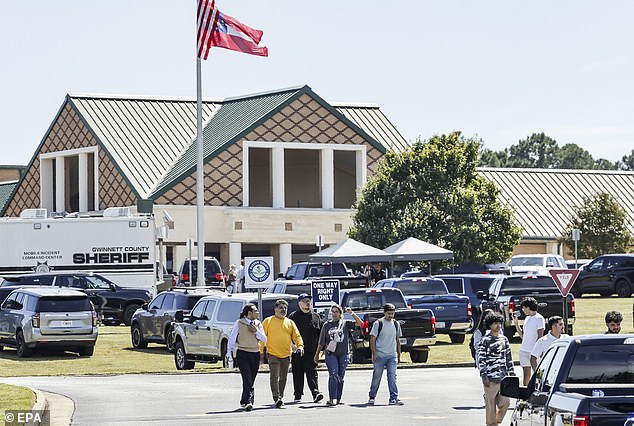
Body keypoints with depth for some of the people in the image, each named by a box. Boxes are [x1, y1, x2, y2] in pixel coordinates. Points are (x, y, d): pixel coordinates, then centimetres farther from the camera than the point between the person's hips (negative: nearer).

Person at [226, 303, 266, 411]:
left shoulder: (258, 324, 12)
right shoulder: (239, 323, -1)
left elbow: (264, 340, 9)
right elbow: (232, 339, 3)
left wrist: (256, 331, -6)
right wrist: (229, 354, -3)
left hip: (255, 354, 4)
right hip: (243, 354, -4)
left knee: (250, 380, 7)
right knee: (247, 379, -17)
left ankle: (244, 401, 23)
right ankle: (248, 402, -24)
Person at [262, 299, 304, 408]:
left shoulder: (290, 323, 14)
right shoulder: (268, 321, 3)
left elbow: (297, 336, 10)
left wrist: (300, 346, -9)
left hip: (286, 355, 4)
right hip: (273, 354, -4)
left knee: (283, 378, 11)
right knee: (274, 376, -15)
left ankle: (281, 397, 22)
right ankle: (276, 398, -22)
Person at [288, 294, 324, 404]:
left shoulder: (316, 317, 12)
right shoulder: (293, 317, 5)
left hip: (311, 351, 1)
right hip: (297, 351, 0)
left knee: (312, 372, -8)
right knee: (298, 374, 4)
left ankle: (315, 392, -16)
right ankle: (298, 396, 10)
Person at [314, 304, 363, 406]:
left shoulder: (345, 323, 8)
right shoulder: (326, 325, 10)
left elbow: (360, 323, 0)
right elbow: (321, 342, 15)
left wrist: (352, 313, -8)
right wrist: (317, 355, 17)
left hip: (343, 354, 1)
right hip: (331, 353, -1)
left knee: (340, 377, 4)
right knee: (333, 376, -15)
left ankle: (338, 399, 12)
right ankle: (332, 399, -21)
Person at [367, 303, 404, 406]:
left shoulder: (396, 324, 11)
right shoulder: (378, 324, -3)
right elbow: (372, 339, -4)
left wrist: (399, 355, 17)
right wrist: (374, 354, -11)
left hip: (392, 355, 3)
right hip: (380, 355, -3)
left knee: (392, 376, -6)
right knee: (377, 376, 3)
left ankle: (394, 398, -9)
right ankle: (372, 397, 16)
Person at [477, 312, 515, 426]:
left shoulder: (504, 339, 13)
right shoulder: (485, 341, -5)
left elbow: (508, 358, 19)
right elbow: (481, 360, -7)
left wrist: (511, 374, 16)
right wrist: (484, 376, -13)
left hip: (503, 377, 5)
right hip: (491, 378, -5)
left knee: (505, 402, 2)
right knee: (491, 404, -2)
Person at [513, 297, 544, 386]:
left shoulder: (539, 318, -7)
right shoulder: (527, 318, 17)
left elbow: (540, 336, -11)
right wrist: (516, 323, 12)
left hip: (534, 351, -8)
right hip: (524, 351, 8)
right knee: (526, 374, 9)